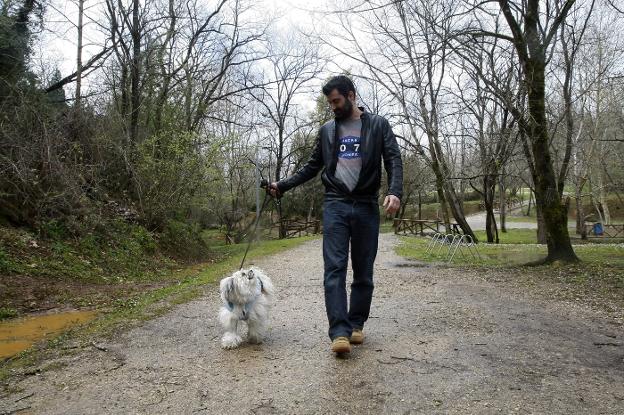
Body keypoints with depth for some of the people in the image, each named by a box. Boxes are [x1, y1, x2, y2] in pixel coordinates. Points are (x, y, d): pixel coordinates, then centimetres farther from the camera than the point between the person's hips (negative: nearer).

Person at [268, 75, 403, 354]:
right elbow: (312, 166, 20)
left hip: (367, 206, -1)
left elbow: (394, 160, -3)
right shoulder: (327, 130, 15)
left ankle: (357, 324, 17)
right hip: (335, 205, 1)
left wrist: (395, 192, -20)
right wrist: (283, 185, 12)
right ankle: (340, 332, -10)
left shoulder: (378, 125, 6)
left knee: (363, 271, 5)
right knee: (334, 268, -10)